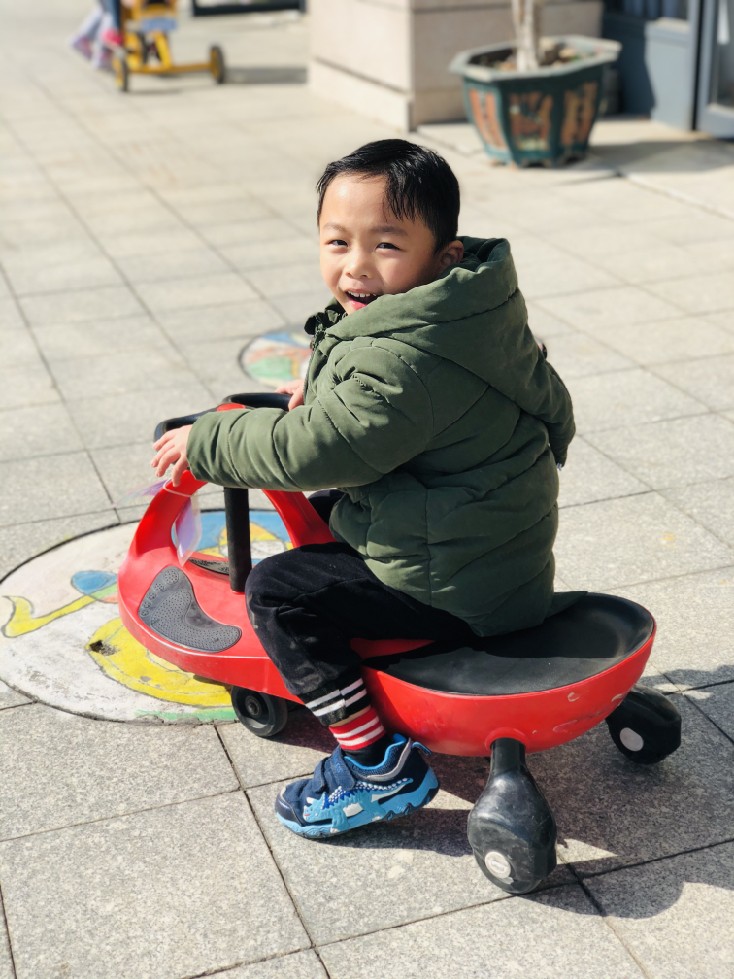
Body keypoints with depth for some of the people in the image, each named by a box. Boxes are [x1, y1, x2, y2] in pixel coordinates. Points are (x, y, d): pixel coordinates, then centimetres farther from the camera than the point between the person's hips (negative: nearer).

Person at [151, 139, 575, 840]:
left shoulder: (404, 364, -28)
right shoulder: (461, 315, 3)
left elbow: (310, 452, -27)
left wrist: (204, 442, -11)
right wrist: (326, 392, 17)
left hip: (462, 586, -10)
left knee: (278, 593, -10)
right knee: (326, 510, 28)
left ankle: (380, 764, -6)